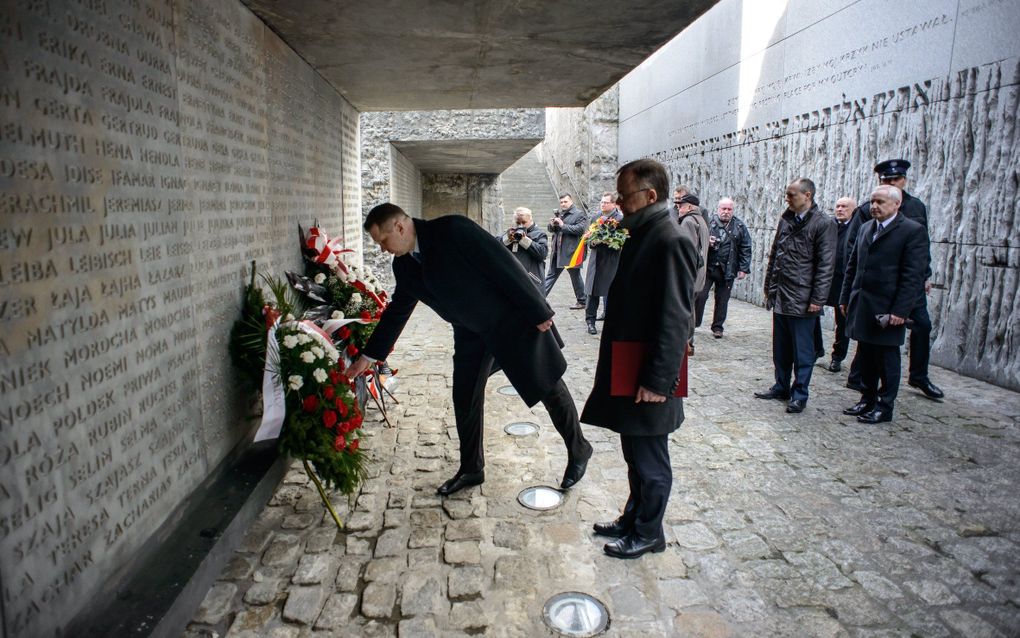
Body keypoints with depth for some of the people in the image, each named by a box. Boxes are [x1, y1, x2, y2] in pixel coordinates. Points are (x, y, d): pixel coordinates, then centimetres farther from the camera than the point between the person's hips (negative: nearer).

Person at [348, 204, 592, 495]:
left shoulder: (453, 230, -25)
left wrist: (537, 311, -21)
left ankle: (578, 451, 27)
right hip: (471, 331, 7)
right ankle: (471, 469, 26)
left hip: (512, 318, -7)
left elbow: (504, 264, -24)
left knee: (548, 385, 6)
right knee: (464, 400, 7)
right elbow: (397, 310, 12)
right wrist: (368, 356, 15)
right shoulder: (404, 265, -1)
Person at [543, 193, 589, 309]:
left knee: (575, 277, 4)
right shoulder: (558, 213, 14)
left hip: (571, 252, -6)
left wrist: (563, 225, -20)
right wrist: (552, 225, -4)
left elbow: (580, 229, -20)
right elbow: (551, 229, 20)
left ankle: (582, 301, 16)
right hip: (557, 251, 6)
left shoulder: (579, 214, -6)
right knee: (551, 275, 11)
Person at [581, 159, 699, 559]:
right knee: (635, 454, 22)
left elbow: (676, 319, -22)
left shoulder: (671, 243, -19)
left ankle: (648, 533, 25)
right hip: (627, 372, 9)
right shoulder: (640, 235, 10)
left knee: (650, 459, 8)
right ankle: (633, 518, 38)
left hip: (648, 377, -9)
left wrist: (657, 380, -21)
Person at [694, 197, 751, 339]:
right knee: (700, 295, -5)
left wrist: (743, 269, 0)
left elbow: (746, 249, 6)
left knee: (722, 300, 8)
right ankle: (694, 323, 9)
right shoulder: (709, 223, 1)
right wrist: (706, 242, -18)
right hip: (707, 267, -1)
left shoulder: (739, 226, 6)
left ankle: (717, 327, 20)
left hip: (727, 270, 1)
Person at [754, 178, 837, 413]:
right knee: (780, 347, 14)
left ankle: (799, 394, 14)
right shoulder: (786, 219, 10)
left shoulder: (824, 224, -9)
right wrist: (769, 286, 14)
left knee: (802, 350, 3)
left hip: (803, 300, -6)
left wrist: (817, 299, -14)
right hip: (780, 296, 6)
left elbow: (825, 265, -11)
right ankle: (781, 387, 27)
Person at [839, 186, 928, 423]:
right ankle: (867, 401, 26)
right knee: (866, 357, 14)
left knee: (887, 359, 5)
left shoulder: (913, 231, -9)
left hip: (888, 309, -6)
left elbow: (913, 276, -13)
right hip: (862, 306, 6)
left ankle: (884, 407, 16)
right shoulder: (866, 228, 12)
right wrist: (845, 297, 12)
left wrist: (900, 311, -17)